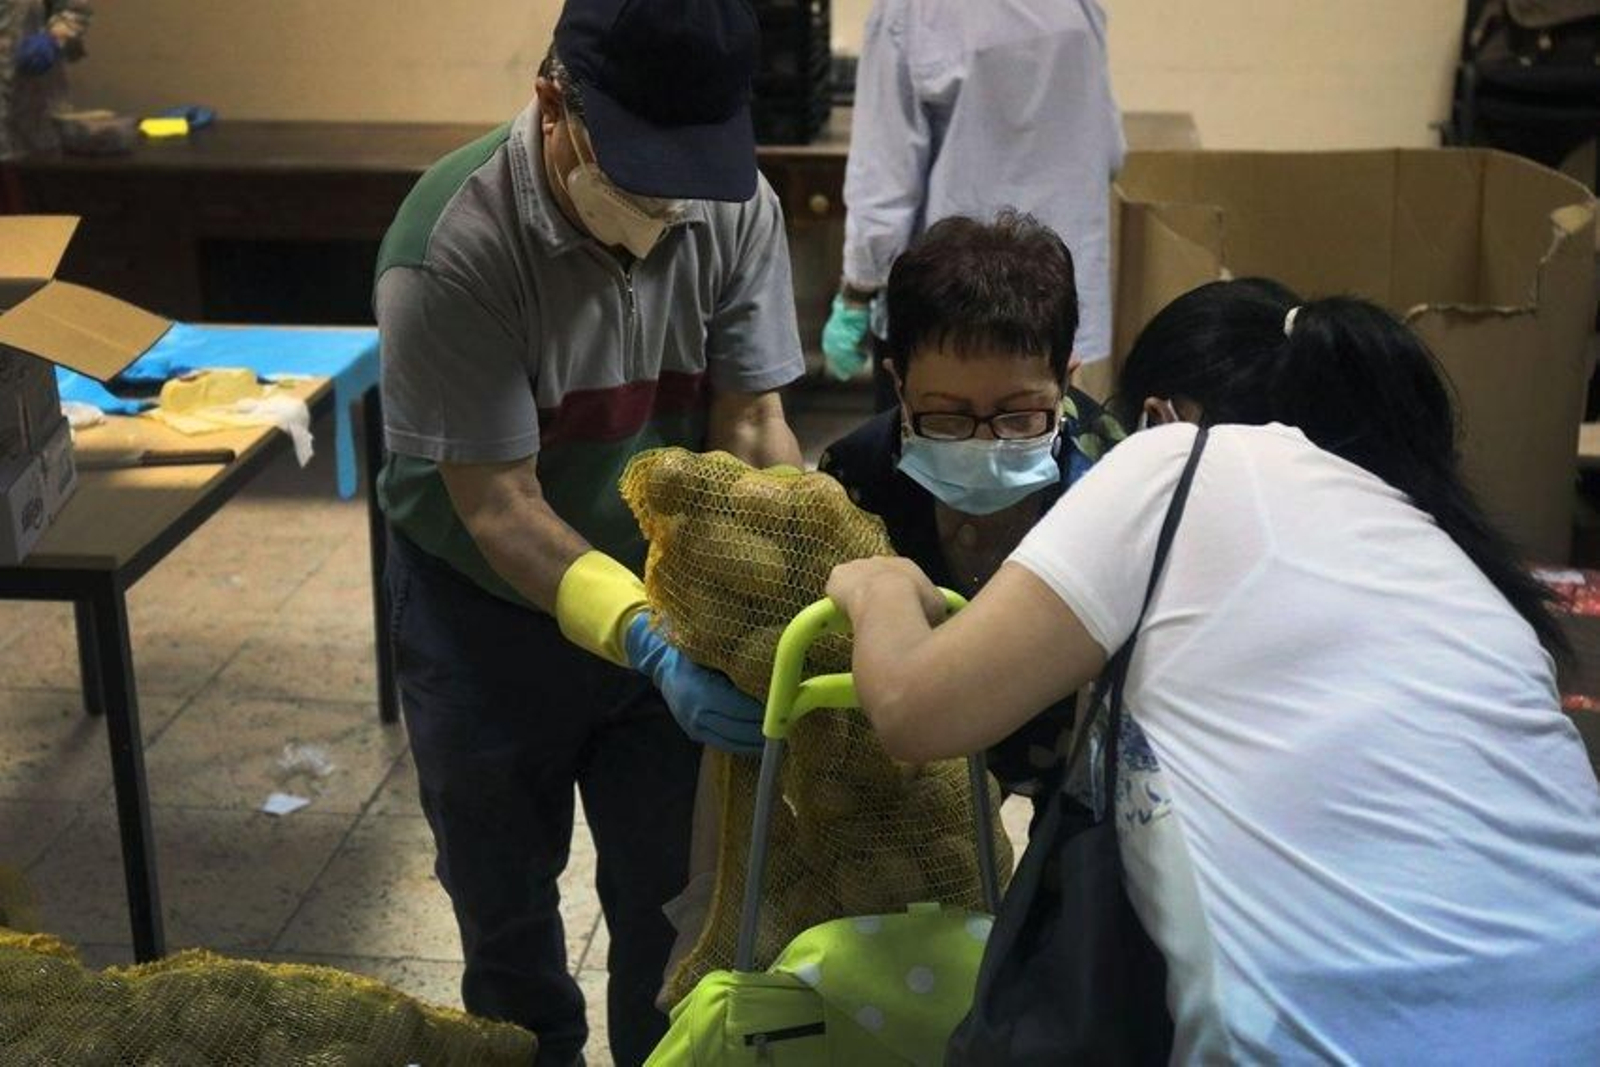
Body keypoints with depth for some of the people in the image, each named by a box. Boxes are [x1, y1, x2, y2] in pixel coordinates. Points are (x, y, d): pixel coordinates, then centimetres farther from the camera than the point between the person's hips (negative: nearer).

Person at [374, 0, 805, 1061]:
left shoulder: (739, 210, -17)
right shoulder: (452, 249, -29)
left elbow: (751, 431, -14)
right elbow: (498, 508, -27)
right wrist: (647, 643, -40)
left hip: (666, 597, 3)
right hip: (487, 616, -2)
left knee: (674, 893, 14)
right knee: (507, 893, 19)